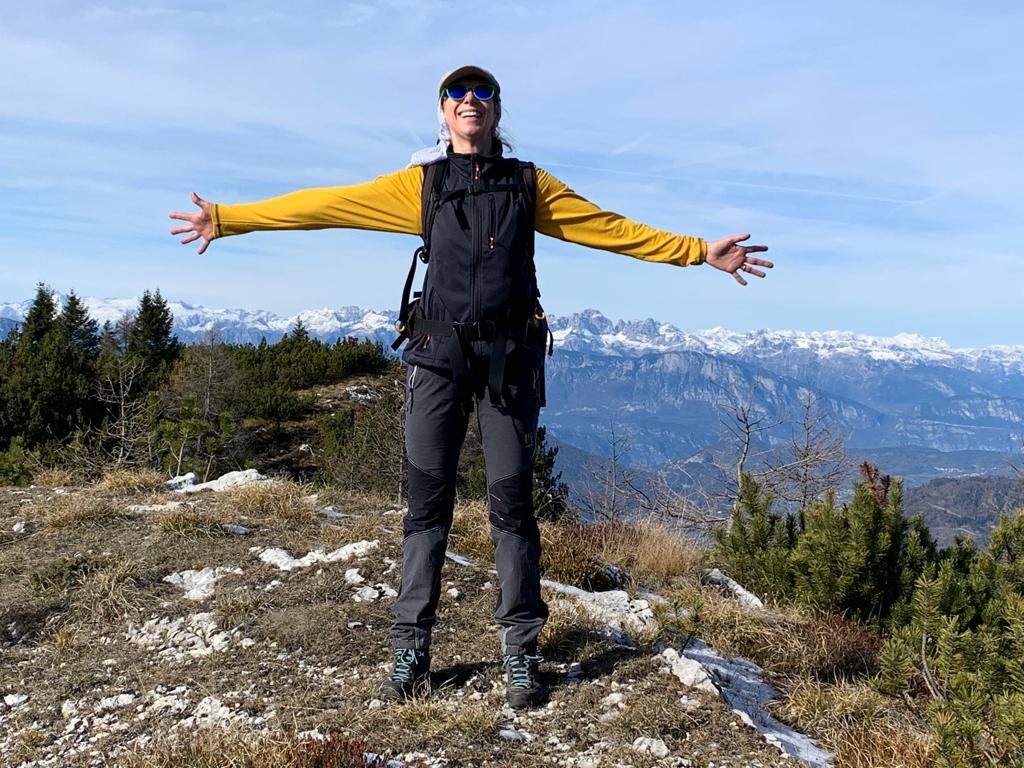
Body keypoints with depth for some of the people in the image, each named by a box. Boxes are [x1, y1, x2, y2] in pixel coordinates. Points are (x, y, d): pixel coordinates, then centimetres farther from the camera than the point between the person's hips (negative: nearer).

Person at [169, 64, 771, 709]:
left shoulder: (529, 184, 14)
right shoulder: (420, 183, 11)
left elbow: (610, 228, 12)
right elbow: (324, 204, 10)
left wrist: (699, 251, 8)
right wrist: (228, 218, 9)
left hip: (510, 356, 0)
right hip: (439, 353, 0)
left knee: (511, 501, 0)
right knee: (428, 500, 0)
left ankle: (521, 651, 9)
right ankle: (412, 648, 9)